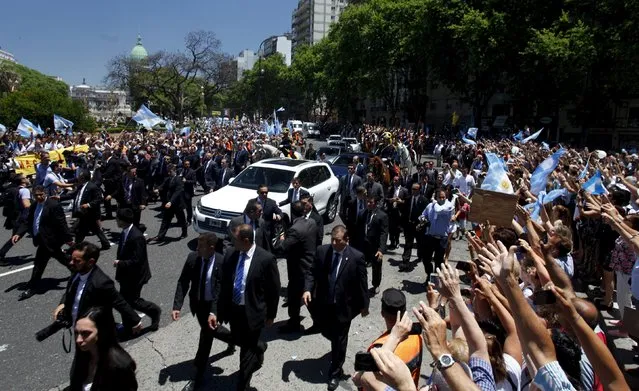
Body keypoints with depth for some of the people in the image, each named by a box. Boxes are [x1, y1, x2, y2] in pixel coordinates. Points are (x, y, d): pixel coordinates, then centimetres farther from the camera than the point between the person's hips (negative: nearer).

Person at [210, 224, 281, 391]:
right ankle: (259, 347, 59)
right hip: (232, 309, 5)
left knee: (247, 351, 9)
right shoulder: (230, 255, -7)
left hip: (252, 312, -5)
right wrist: (214, 310, -8)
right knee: (239, 341, 26)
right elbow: (221, 283, -2)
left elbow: (274, 290, -11)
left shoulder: (266, 259, -21)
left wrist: (271, 315, -3)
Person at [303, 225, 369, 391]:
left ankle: (335, 373, 33)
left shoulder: (357, 257, -18)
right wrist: (308, 289, -17)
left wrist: (364, 305, -2)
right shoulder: (321, 251, -9)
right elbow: (312, 272, 0)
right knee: (326, 332, 22)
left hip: (344, 306, -3)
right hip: (324, 303, 4)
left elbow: (362, 283, -9)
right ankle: (338, 346, 58)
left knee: (339, 340, 10)